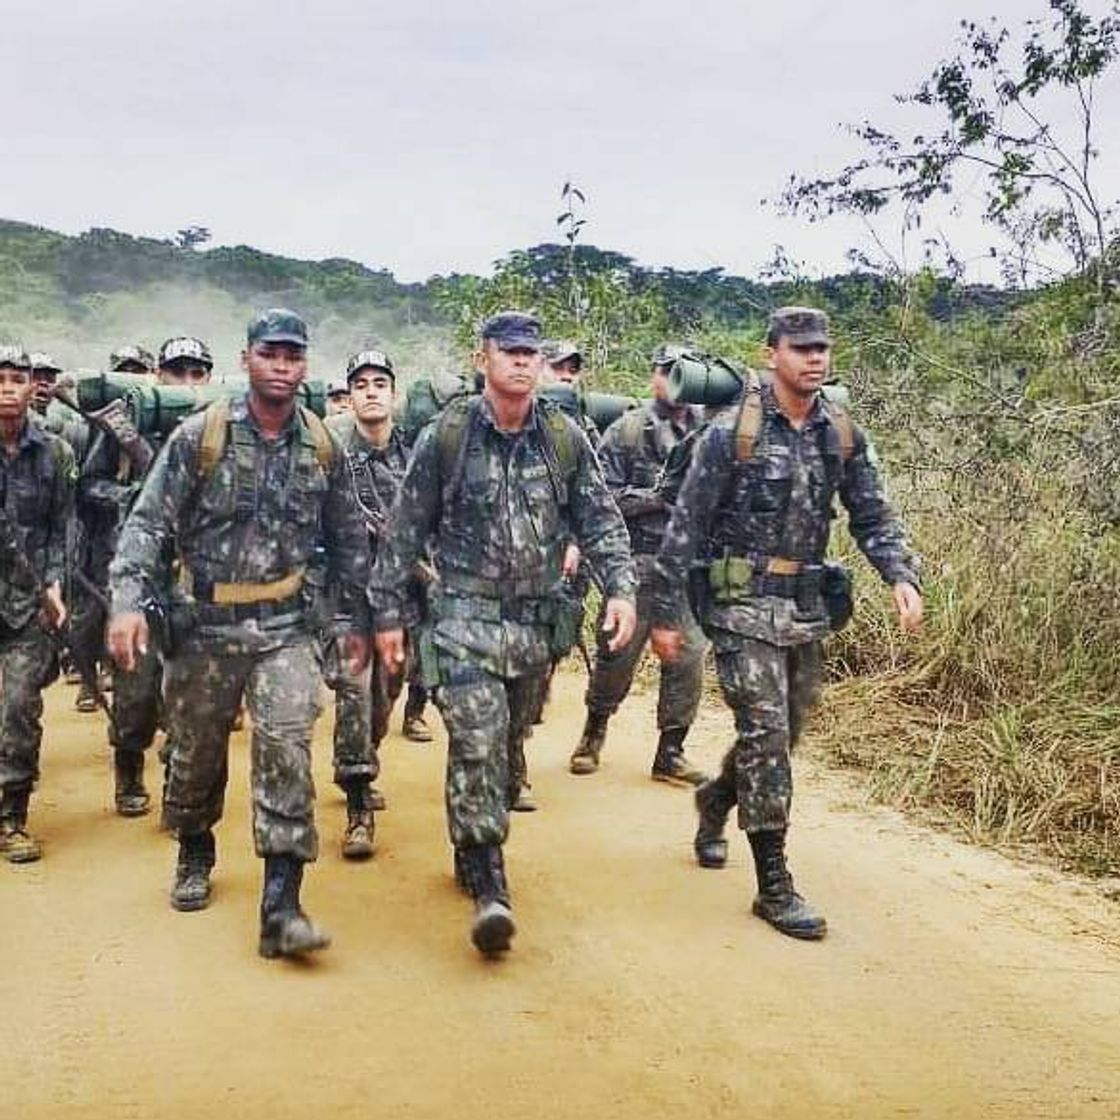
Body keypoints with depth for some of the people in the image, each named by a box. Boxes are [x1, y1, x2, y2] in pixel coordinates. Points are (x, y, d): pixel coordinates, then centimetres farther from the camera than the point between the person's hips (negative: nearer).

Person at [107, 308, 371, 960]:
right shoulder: (200, 437, -6)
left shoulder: (322, 447, 2)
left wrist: (360, 620, 15)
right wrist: (130, 601, -19)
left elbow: (348, 540, 12)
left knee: (288, 747, -13)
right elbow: (149, 523, -7)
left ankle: (282, 909, -11)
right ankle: (195, 856, 42)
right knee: (197, 751, 13)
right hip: (205, 624, 0)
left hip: (286, 626, 1)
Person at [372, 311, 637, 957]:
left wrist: (621, 589, -11)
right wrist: (388, 613, 1)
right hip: (466, 617, -3)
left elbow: (601, 522, 5)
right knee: (477, 744, -14)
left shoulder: (566, 440, 3)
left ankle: (474, 848, 34)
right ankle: (489, 885, -12)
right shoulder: (446, 437, -4)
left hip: (537, 621, 4)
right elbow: (405, 533, 1)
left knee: (509, 745, 14)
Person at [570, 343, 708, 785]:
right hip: (638, 564, -3)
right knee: (618, 656, 5)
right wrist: (658, 496, -14)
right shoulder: (627, 431, -1)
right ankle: (594, 731, 29)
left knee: (688, 658, 1)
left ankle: (670, 752, 14)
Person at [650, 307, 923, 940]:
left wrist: (902, 576, -13)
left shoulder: (844, 435, 5)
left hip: (808, 608, 6)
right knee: (765, 734, -9)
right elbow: (686, 528, -7)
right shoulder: (732, 433, -9)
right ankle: (775, 885, 0)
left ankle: (715, 802, 45)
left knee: (782, 734, 16)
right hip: (744, 606, -6)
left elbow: (873, 518, 6)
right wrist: (667, 615, -7)